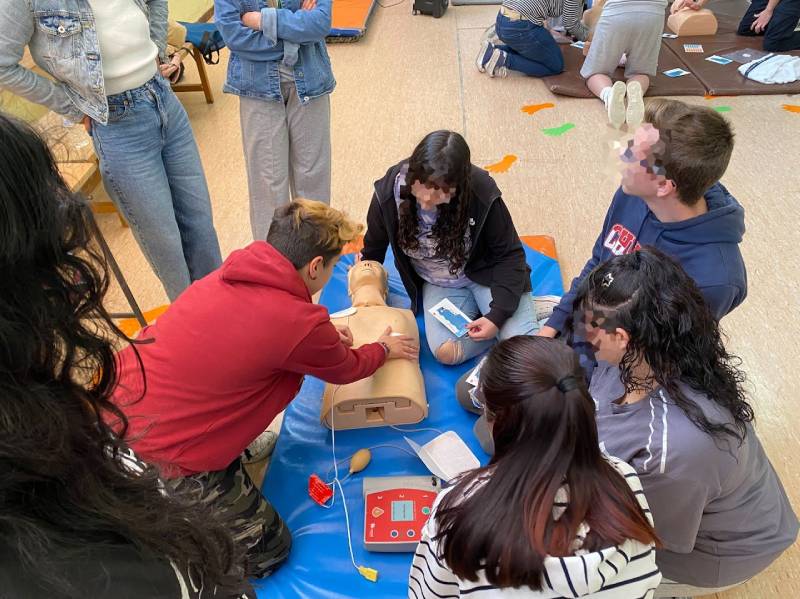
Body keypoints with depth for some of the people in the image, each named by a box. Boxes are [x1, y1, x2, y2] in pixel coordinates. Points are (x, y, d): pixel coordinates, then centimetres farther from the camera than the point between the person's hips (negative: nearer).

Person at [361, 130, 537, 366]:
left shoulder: (481, 193, -27)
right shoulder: (389, 192, -20)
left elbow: (509, 255, -15)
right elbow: (373, 249, 0)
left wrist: (497, 315, -24)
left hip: (484, 271, -2)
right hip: (437, 283, 3)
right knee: (446, 352, -22)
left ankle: (523, 311, 13)